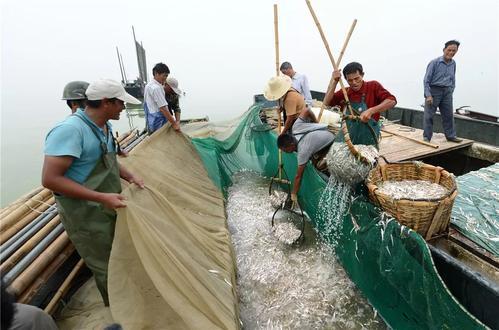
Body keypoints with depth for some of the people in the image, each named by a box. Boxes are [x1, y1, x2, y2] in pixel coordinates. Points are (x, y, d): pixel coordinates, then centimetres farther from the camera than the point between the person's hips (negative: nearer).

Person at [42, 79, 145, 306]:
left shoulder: (104, 127, 2)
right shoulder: (70, 129, -25)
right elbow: (50, 179, -28)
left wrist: (130, 177, 2)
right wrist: (101, 197, -31)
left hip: (108, 208, 9)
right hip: (87, 216, -8)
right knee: (107, 267, 10)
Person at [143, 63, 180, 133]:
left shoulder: (149, 85, 14)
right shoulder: (156, 88, -18)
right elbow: (163, 108, -23)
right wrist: (174, 123, -21)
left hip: (152, 122, 10)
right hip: (158, 123, -10)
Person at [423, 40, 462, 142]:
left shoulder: (453, 63, 10)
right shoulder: (434, 62, -7)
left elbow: (453, 79, 20)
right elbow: (426, 79, -10)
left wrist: (451, 91, 12)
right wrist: (428, 95, -16)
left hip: (447, 92, 6)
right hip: (434, 90, -6)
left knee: (448, 115, 11)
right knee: (429, 115, -5)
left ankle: (450, 135, 22)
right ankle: (426, 137, 2)